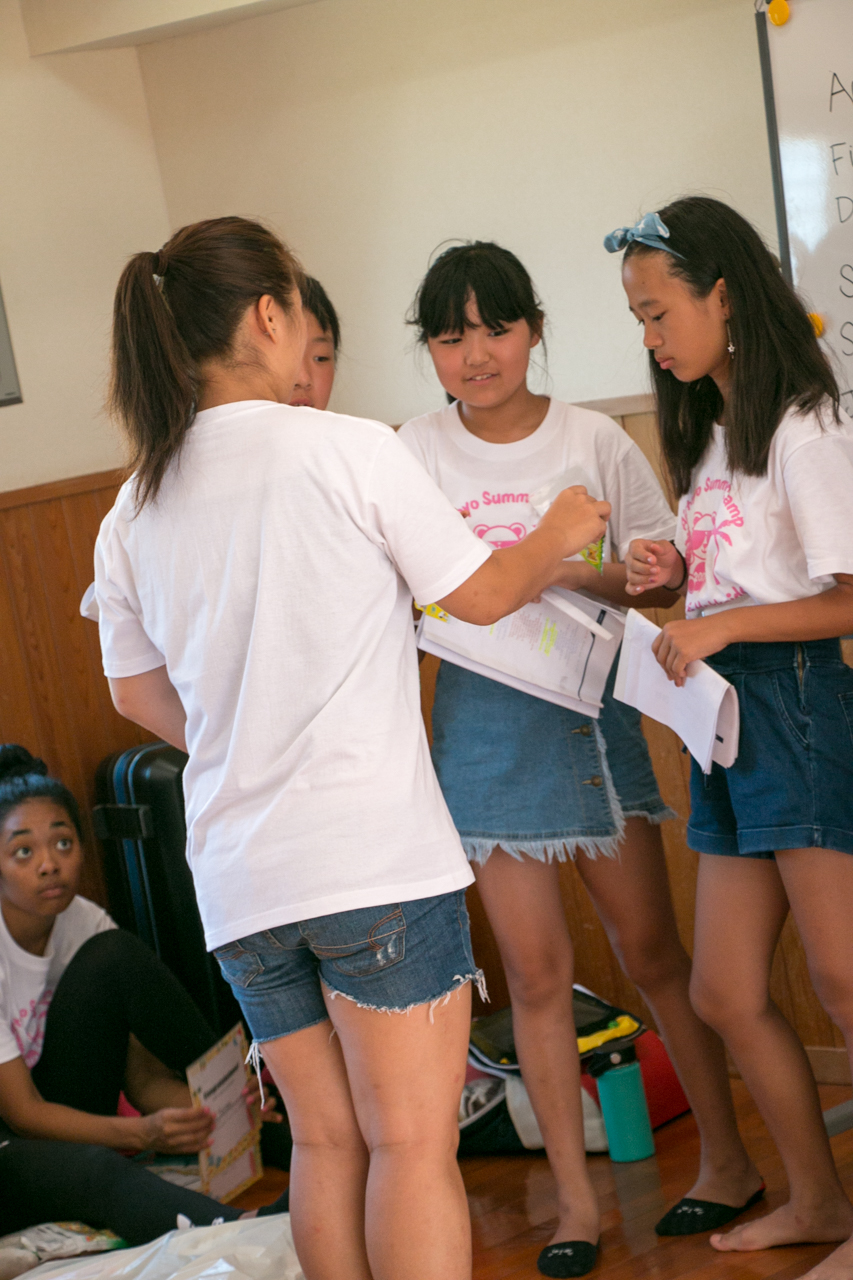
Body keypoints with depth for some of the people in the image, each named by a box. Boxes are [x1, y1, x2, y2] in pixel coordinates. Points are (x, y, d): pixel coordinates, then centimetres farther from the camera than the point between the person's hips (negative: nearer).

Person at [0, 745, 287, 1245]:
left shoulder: (84, 923, -5)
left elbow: (143, 1076, -5)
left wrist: (209, 1107, -27)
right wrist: (142, 1134, -36)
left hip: (58, 1117, 5)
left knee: (114, 956, -16)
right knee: (95, 1169, -40)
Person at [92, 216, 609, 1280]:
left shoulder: (135, 507, 7)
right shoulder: (351, 450, -8)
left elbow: (137, 692, 16)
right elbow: (483, 594, 2)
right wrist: (562, 534, 21)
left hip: (238, 872, 6)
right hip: (376, 854, -5)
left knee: (327, 1144, 14)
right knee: (414, 1146, 0)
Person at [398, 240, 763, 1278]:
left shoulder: (595, 440, 0)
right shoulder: (419, 451, 0)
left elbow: (663, 577, -2)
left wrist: (567, 571, -19)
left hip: (589, 705, 0)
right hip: (481, 717, 0)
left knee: (650, 950, 6)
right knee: (534, 968, 3)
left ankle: (727, 1159, 23)